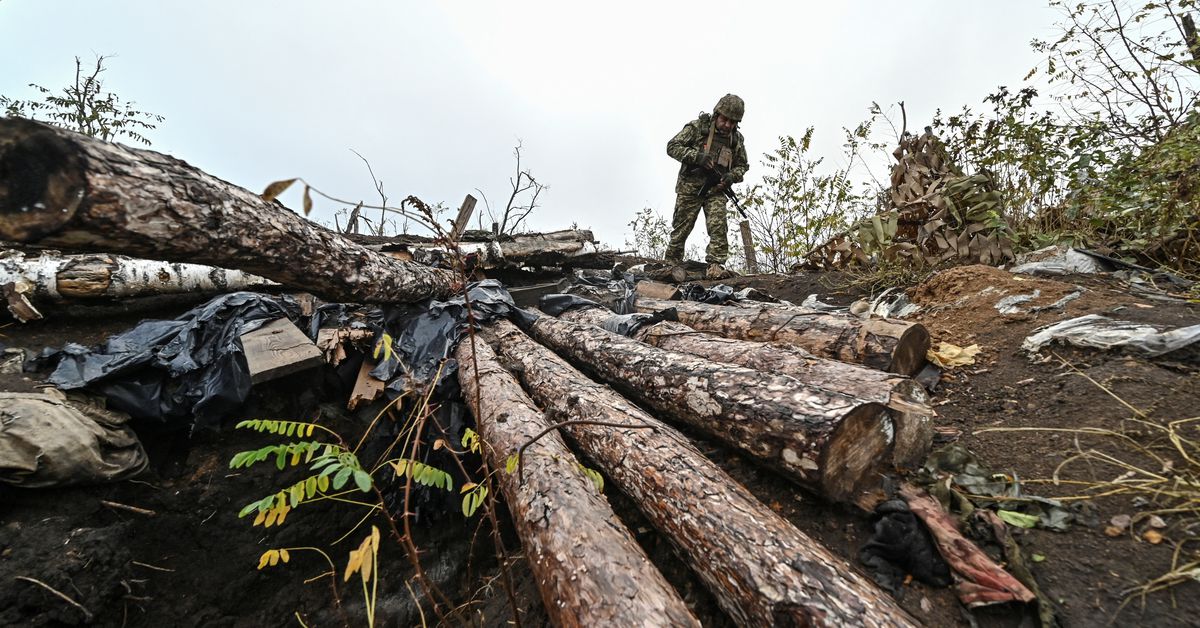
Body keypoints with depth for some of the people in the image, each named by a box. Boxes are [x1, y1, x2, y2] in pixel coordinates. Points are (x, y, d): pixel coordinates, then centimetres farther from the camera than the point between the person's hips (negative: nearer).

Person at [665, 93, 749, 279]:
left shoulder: (736, 138, 10)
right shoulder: (697, 127, -3)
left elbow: (742, 165, 18)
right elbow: (672, 147, -8)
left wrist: (732, 176, -5)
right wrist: (697, 156, -20)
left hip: (716, 189, 3)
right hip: (690, 187, -3)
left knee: (718, 226, -15)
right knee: (681, 228, 2)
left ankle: (715, 266, -14)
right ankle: (671, 264, 15)